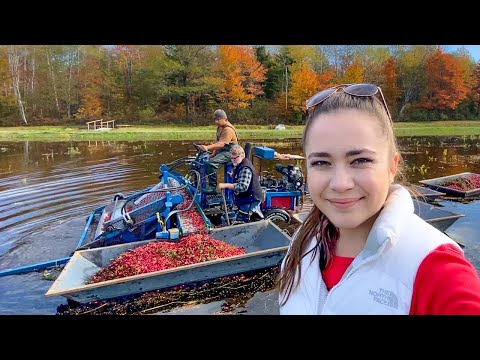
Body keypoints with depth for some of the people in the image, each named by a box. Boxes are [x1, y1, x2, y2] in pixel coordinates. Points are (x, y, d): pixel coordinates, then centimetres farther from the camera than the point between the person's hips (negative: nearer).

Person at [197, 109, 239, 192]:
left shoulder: (228, 129, -20)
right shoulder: (220, 127, 13)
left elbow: (221, 144, -30)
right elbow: (217, 142, 14)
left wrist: (207, 147, -40)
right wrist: (213, 153, 2)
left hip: (229, 152, -10)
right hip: (221, 150, 10)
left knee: (211, 163, -29)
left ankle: (212, 187, -21)